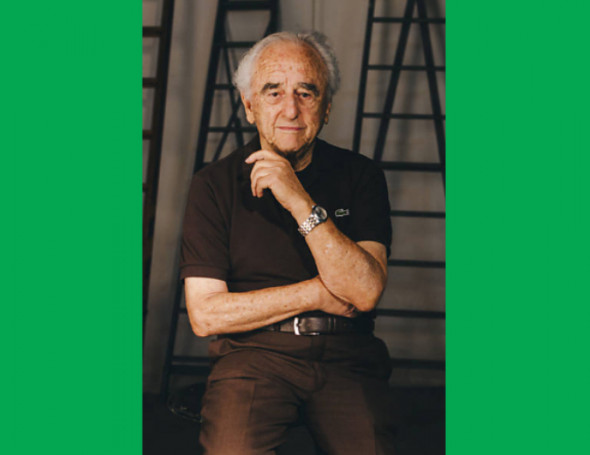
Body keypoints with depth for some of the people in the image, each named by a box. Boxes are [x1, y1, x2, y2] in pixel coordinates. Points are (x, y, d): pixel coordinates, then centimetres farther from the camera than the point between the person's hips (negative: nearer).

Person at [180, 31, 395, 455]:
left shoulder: (360, 176, 5)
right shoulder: (215, 184, 2)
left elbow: (365, 292, -8)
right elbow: (205, 314, -3)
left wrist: (301, 202, -17)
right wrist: (317, 294, -6)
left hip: (345, 355, 2)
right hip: (254, 351, -1)